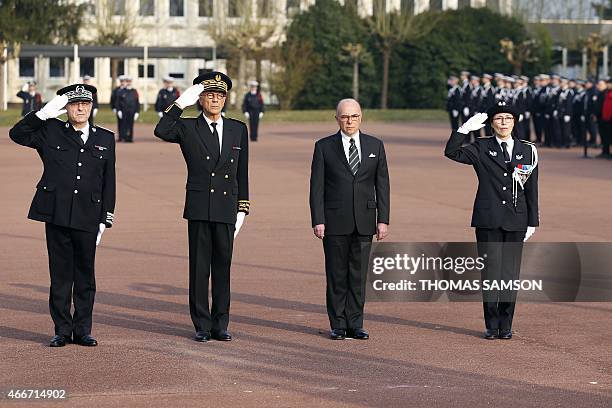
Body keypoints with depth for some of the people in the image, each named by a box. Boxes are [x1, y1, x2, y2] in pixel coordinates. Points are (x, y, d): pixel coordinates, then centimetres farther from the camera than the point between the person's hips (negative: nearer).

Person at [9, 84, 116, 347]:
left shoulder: (105, 139, 12)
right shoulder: (51, 132, 8)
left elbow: (108, 182, 13)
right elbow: (17, 134, -1)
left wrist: (105, 220, 8)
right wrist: (45, 113, -9)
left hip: (88, 218, 1)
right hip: (56, 216, -1)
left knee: (85, 276, 5)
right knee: (60, 275, 2)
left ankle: (82, 330, 13)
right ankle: (62, 331, 9)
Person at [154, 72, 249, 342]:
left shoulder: (238, 129, 12)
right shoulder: (187, 128, 4)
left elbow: (242, 173, 14)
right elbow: (161, 131, -18)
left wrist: (242, 209, 9)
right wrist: (181, 104, -19)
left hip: (226, 209, 2)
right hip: (199, 209, -2)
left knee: (223, 268, 5)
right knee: (199, 268, 0)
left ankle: (220, 325, 12)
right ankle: (202, 326, 6)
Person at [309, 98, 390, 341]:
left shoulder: (375, 146, 9)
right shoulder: (324, 147, 3)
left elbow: (382, 185, 8)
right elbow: (317, 187, 0)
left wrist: (383, 220, 1)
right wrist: (317, 221, -8)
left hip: (364, 222, 2)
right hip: (335, 221, -2)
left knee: (359, 275, 3)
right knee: (337, 275, 2)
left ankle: (355, 325, 9)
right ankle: (338, 326, 9)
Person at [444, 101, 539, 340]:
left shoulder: (527, 150, 9)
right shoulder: (481, 148, 5)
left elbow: (531, 189, 10)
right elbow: (451, 152, -9)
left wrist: (532, 222, 7)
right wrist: (465, 128, -18)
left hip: (515, 221, 1)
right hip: (488, 221, -1)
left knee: (510, 271, 3)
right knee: (490, 270, -2)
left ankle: (506, 325, 10)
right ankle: (491, 325, 4)